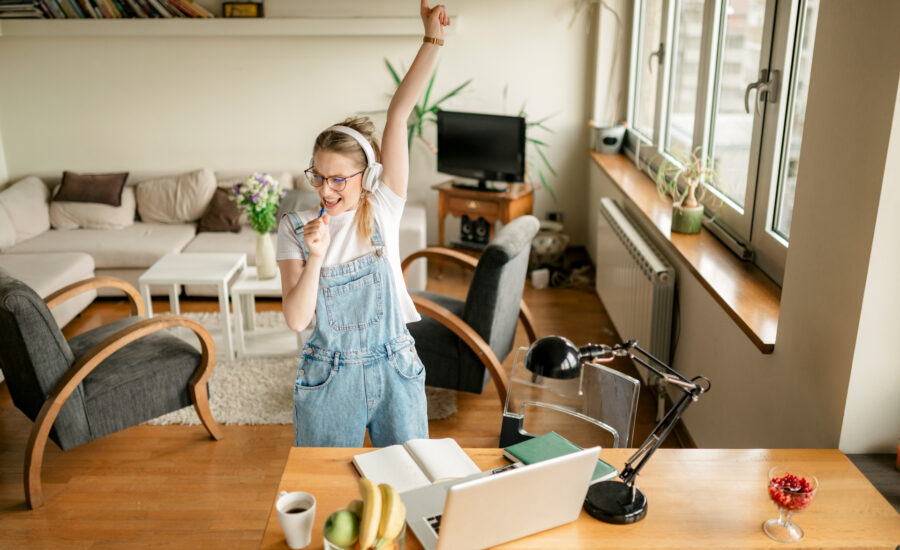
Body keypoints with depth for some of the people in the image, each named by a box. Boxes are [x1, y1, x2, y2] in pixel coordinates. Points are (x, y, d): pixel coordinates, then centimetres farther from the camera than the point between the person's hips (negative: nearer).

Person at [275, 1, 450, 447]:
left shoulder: (382, 209, -7)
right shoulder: (294, 228, -6)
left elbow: (399, 114, -14)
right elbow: (296, 320, -12)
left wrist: (432, 39, -19)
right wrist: (315, 256, -26)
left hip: (395, 371, 1)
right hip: (329, 380, 0)